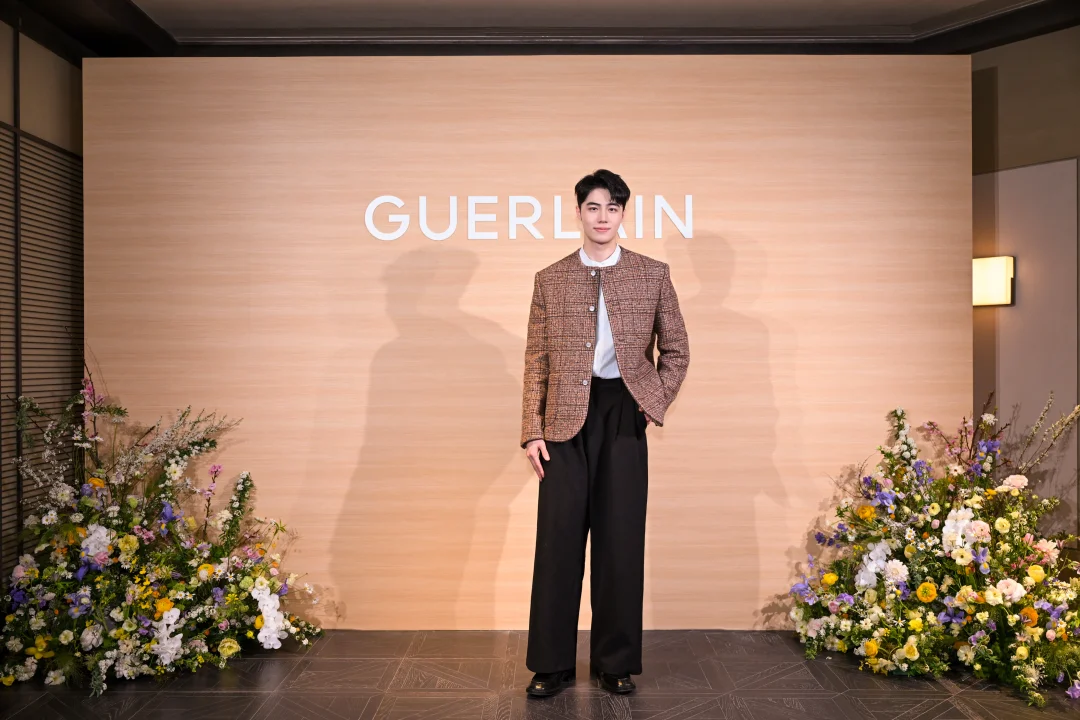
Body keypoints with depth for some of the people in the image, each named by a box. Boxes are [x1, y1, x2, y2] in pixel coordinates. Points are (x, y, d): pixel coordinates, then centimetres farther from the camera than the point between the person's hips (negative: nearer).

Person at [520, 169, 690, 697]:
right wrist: (532, 432, -2)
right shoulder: (550, 280, 7)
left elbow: (676, 351, 12)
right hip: (566, 418, 0)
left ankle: (617, 662, 20)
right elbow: (536, 361, 5)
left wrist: (655, 403, -1)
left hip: (623, 416, 0)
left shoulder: (653, 275, 7)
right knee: (559, 539, 3)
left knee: (620, 540, 6)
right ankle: (552, 664, 15)